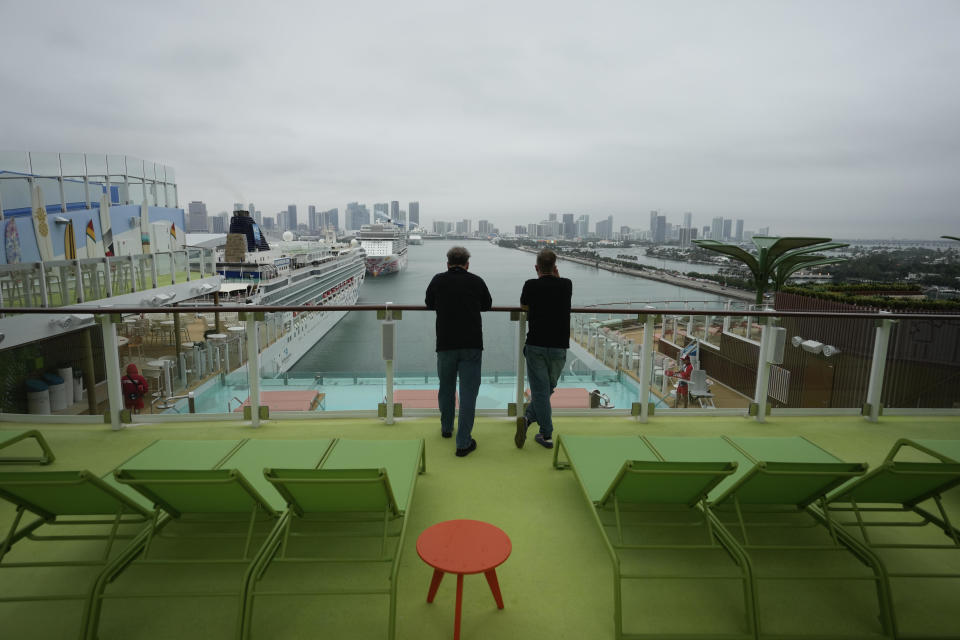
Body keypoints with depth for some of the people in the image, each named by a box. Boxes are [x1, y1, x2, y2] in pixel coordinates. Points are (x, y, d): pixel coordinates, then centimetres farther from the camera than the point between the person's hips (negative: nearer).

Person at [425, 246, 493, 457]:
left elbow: (430, 304, 19)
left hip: (445, 344, 2)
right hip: (472, 344, -1)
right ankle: (463, 443, 3)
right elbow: (487, 305, 18)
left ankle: (446, 428, 38)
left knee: (446, 388, 20)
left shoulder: (438, 280, 2)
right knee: (468, 392, 2)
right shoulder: (477, 281, 1)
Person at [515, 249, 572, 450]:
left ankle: (546, 435, -4)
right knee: (547, 388, 14)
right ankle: (528, 418, 3)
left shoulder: (531, 285, -5)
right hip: (559, 346, 2)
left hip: (535, 345, -2)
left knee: (540, 390, 2)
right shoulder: (566, 285, 3)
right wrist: (556, 278, 18)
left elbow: (524, 307, 14)